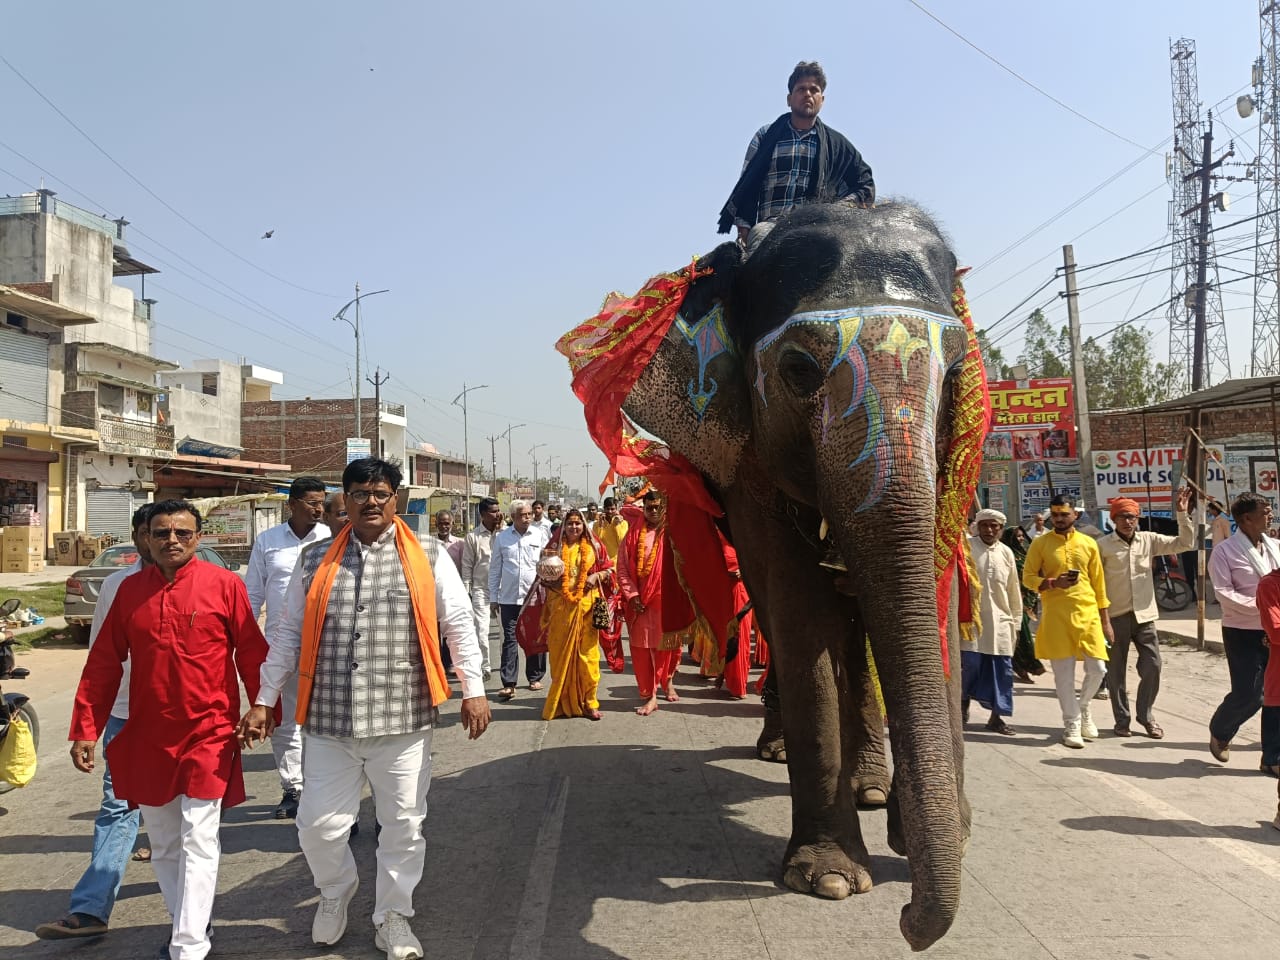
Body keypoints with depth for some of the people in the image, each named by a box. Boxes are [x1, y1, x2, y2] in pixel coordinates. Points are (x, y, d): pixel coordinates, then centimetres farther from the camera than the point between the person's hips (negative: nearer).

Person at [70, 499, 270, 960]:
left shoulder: (225, 585, -7)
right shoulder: (130, 589, 4)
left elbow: (251, 654, -3)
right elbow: (103, 663, 7)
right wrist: (85, 728, 5)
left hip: (208, 734, -4)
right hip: (147, 739, 4)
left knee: (197, 841, -5)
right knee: (163, 844, 15)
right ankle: (189, 923, 34)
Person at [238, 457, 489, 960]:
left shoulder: (429, 556, 1)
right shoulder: (316, 561, 7)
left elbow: (459, 625, 1)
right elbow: (289, 635, 11)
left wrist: (473, 690, -5)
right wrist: (264, 700, 9)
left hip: (402, 721, -1)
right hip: (329, 721, 2)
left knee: (403, 826, 9)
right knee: (318, 825, 6)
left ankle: (393, 917, 32)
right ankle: (336, 891, 38)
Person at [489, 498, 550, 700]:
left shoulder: (540, 535, 2)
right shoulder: (502, 538, 4)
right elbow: (495, 568, 9)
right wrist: (493, 597, 8)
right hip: (509, 598, 0)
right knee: (510, 639, -3)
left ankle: (535, 677, 25)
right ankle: (508, 684, -3)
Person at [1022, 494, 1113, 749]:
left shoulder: (1088, 543, 8)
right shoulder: (1040, 543, 2)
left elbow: (1098, 582, 11)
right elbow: (1028, 578, 1)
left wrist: (1105, 618, 10)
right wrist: (1054, 583, -17)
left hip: (1088, 613, 2)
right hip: (1056, 615, -2)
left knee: (1098, 669, 1)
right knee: (1064, 673, 0)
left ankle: (1082, 708, 27)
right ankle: (1072, 724, 11)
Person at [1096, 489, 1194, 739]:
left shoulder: (1148, 540, 4)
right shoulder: (1103, 545, -5)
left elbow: (1184, 543, 5)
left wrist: (1182, 513, -6)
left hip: (1144, 615, 3)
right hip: (1116, 616, -3)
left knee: (1152, 666, 0)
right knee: (1116, 670, 5)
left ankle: (1145, 715, 18)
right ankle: (1122, 720, 18)